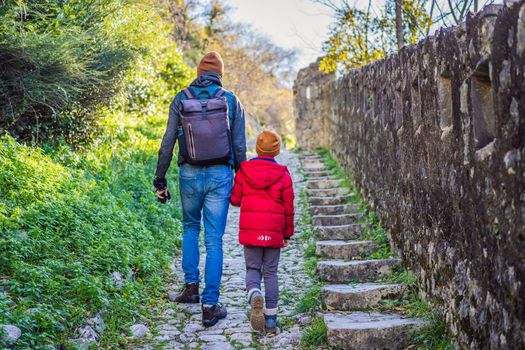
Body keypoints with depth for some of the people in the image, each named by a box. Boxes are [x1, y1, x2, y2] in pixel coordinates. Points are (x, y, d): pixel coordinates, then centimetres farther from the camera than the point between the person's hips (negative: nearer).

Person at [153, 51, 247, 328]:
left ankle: (191, 285, 18)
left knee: (190, 227, 25)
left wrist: (160, 180, 5)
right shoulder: (231, 100, 1)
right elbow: (239, 146, 1)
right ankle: (210, 305, 5)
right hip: (220, 175, -1)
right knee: (214, 240, 3)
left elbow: (168, 143, -1)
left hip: (190, 174, 1)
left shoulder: (181, 99, 2)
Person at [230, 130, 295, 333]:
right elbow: (288, 208, 3)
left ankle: (254, 295, -21)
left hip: (250, 230, 0)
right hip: (274, 231, 0)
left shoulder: (244, 171, 1)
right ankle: (271, 319, 7)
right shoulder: (283, 175, -1)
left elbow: (235, 199, 6)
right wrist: (287, 234, 12)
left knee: (252, 268, 12)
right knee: (271, 272, 8)